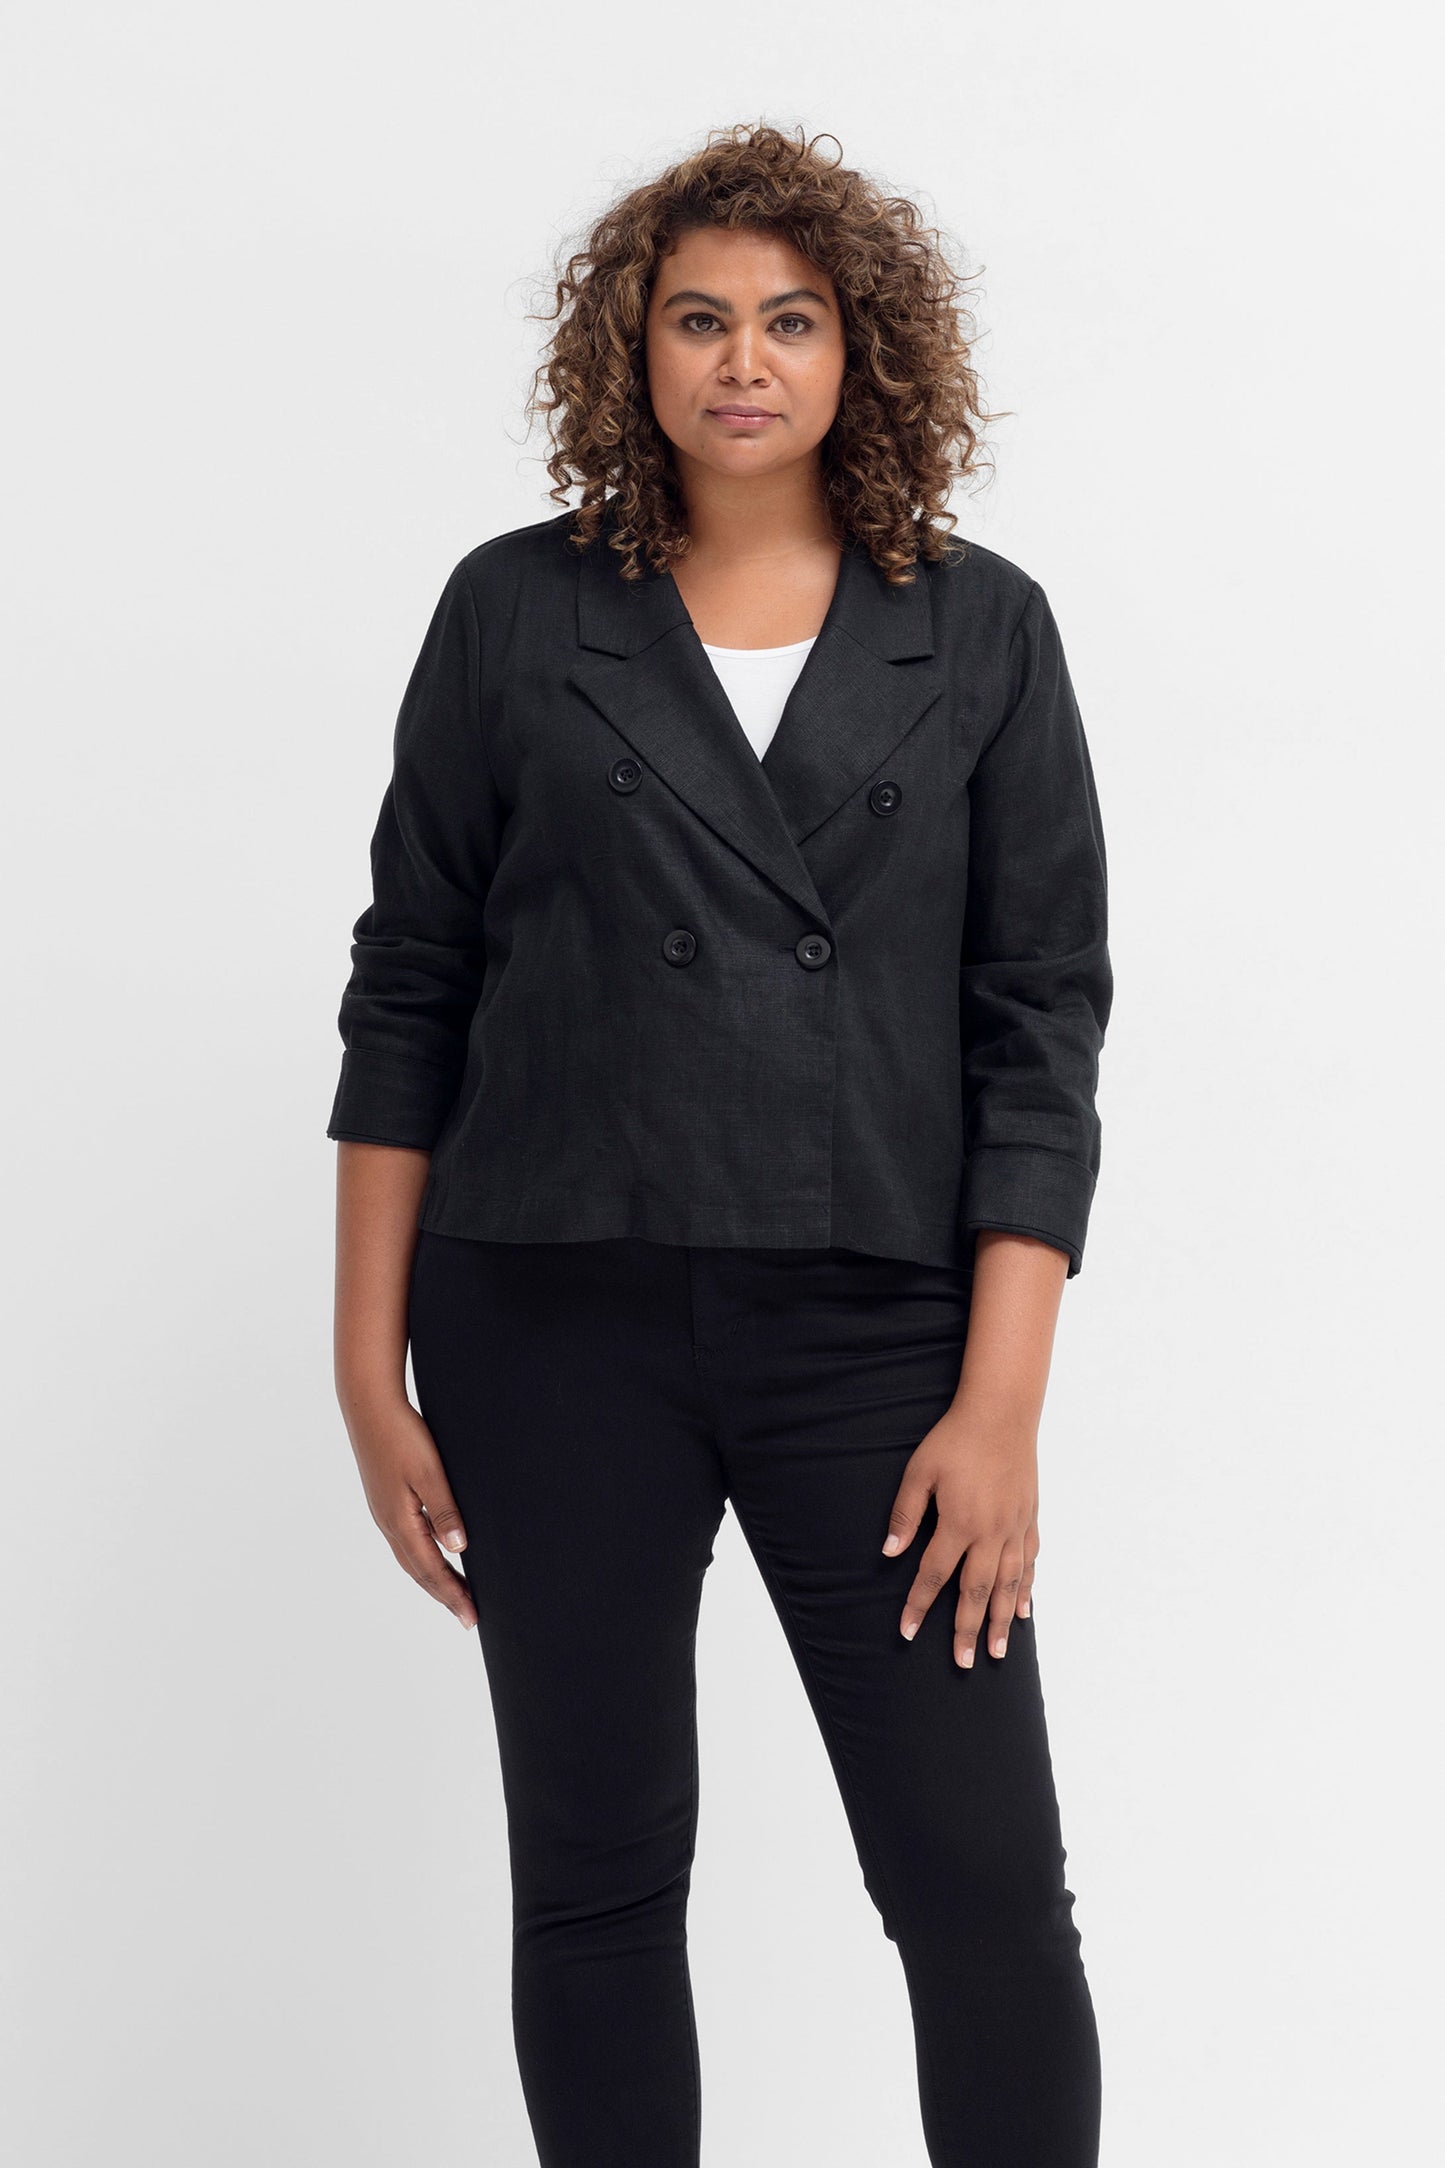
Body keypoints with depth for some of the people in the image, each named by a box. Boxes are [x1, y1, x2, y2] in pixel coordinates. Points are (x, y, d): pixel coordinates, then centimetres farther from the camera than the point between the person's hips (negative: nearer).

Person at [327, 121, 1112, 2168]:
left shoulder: (981, 631, 4)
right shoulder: (517, 614, 4)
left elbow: (1042, 1020, 1)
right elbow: (407, 994, 6)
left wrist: (1003, 1401, -7)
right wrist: (370, 1367, 2)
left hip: (877, 1325, 0)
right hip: (556, 1323, 1)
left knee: (986, 1894, -1)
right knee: (595, 1881, 9)